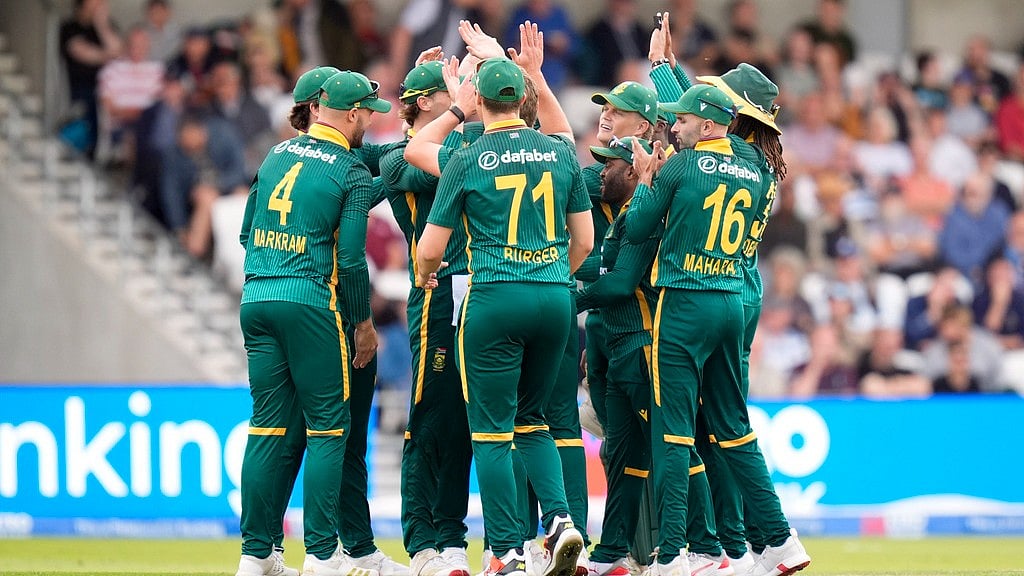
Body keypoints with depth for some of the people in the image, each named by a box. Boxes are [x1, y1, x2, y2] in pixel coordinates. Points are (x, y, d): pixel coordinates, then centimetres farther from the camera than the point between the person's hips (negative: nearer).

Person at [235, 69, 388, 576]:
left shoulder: (277, 154, 13)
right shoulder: (351, 173, -5)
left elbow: (247, 231, 17)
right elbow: (351, 259, -10)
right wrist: (364, 322, 1)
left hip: (256, 300, 6)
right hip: (312, 303, -6)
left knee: (267, 425, 9)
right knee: (327, 426, 0)